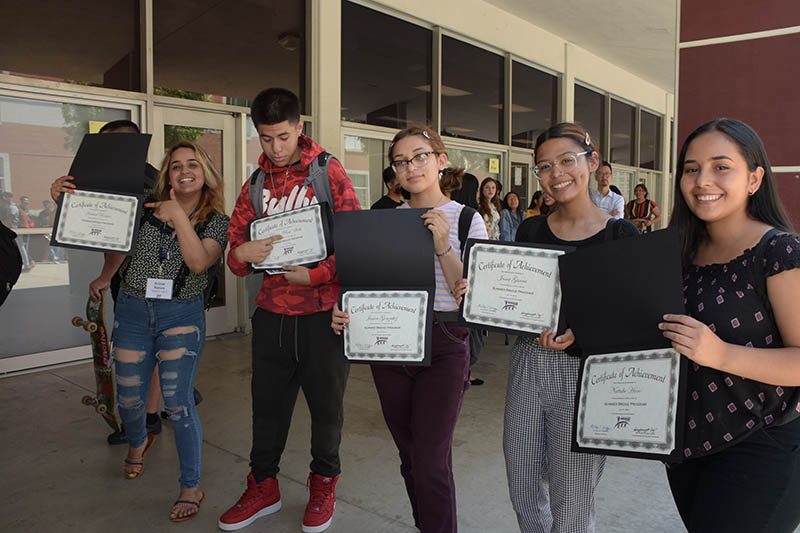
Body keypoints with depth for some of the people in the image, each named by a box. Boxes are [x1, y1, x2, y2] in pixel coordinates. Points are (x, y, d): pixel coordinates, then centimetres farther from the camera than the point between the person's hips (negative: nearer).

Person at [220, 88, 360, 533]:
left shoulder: (329, 172, -2)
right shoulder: (256, 184, 10)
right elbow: (235, 252, 8)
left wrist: (314, 275, -19)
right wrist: (242, 255, -16)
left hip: (322, 313, -3)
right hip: (272, 314, 3)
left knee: (326, 404, 12)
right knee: (268, 405, 13)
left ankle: (324, 484, 34)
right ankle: (263, 488, 34)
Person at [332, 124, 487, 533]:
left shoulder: (466, 219, -3)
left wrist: (443, 247, -22)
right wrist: (345, 311, -8)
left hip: (443, 347, -4)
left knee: (431, 463, -4)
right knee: (409, 456, 16)